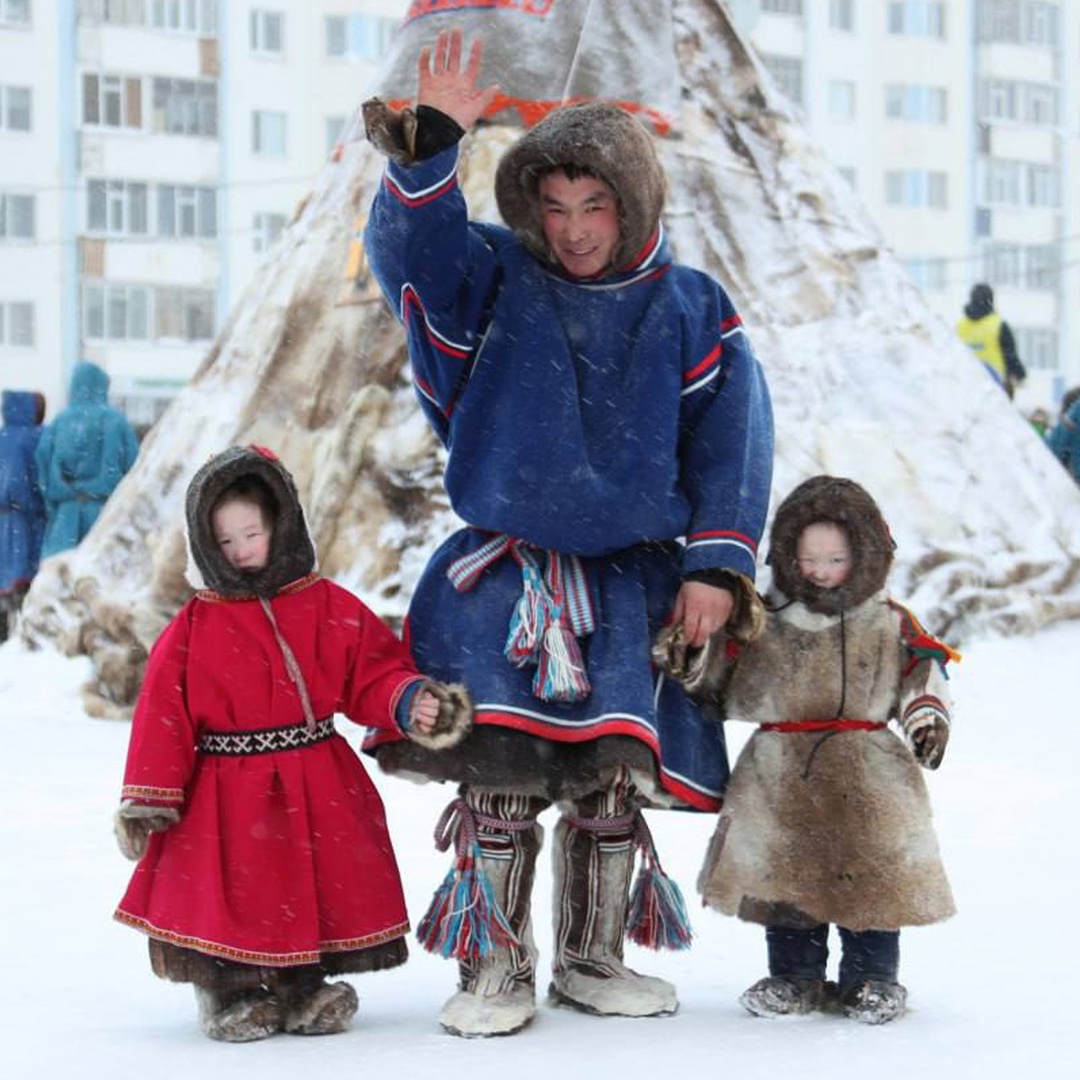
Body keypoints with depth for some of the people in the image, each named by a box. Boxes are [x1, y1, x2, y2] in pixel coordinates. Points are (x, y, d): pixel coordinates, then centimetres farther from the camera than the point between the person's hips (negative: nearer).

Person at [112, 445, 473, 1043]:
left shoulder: (329, 608, 2)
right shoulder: (192, 630, -2)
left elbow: (374, 673, 4)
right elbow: (163, 713, -3)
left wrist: (411, 702, -17)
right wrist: (147, 799, -6)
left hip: (317, 789, 2)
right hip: (227, 796, -2)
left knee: (322, 892, 5)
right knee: (228, 896, -4)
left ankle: (303, 984, 22)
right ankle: (228, 992, 14)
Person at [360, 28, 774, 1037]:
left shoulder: (688, 310, 4)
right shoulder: (494, 280, 4)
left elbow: (731, 441, 4)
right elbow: (410, 247, -14)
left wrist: (717, 564, -4)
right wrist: (427, 148, -30)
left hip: (630, 578, 1)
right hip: (500, 573, -1)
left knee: (616, 772, -3)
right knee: (499, 772, -11)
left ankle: (592, 957, 15)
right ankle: (495, 967, 1)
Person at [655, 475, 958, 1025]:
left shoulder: (890, 624, 5)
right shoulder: (762, 624, 3)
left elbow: (923, 670, 14)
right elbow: (720, 681, 9)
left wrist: (928, 713, -3)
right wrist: (689, 661, -9)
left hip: (867, 778, 0)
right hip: (782, 776, 0)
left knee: (873, 875, -1)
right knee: (784, 873, 3)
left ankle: (872, 975, 14)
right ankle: (795, 975, 17)